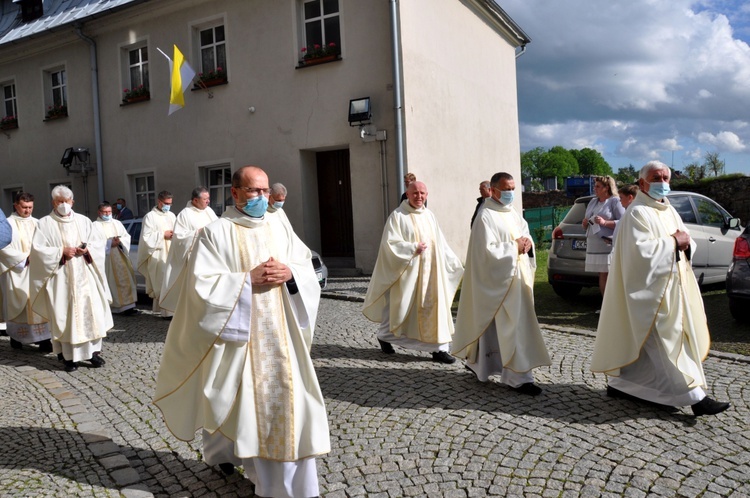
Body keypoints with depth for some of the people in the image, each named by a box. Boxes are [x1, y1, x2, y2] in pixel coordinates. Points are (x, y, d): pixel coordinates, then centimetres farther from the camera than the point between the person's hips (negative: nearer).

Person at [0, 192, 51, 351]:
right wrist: (25, 259, -13)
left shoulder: (37, 223, 11)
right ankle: (16, 336, 12)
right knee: (18, 304, 0)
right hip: (17, 272, -3)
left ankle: (43, 338, -4)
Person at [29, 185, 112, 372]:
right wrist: (61, 252, -15)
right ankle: (69, 356, 2)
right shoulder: (45, 223, 2)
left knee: (91, 311, 1)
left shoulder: (83, 220, 11)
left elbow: (99, 241, 10)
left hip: (85, 276, 3)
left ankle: (93, 351, 8)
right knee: (65, 315, -3)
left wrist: (87, 249, -9)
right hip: (61, 278, -3)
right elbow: (38, 249, -6)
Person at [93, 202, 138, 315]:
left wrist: (120, 241, -7)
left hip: (120, 257, 4)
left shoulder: (117, 223, 17)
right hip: (105, 258, -4)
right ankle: (108, 306, 4)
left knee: (125, 279, -4)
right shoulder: (95, 225, 3)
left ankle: (127, 306, -4)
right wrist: (110, 243, -15)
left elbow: (127, 236, 12)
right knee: (109, 282, -4)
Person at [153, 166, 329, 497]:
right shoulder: (215, 233, -5)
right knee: (235, 402, 10)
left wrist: (289, 273, -11)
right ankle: (221, 451, 41)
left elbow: (309, 272, 9)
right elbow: (202, 284, -13)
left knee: (289, 402, 2)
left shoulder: (281, 230, 9)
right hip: (236, 334, -4)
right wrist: (247, 279, -18)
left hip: (280, 334, 4)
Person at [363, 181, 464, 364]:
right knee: (401, 306, 8)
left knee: (436, 307, -1)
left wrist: (456, 265, 12)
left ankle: (439, 348, 3)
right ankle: (384, 335, 33)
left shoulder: (429, 216, 10)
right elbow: (390, 243, -15)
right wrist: (413, 248, -21)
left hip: (430, 271, 5)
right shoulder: (397, 216, -8)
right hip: (408, 271, -5)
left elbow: (441, 244, 14)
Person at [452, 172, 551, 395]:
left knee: (494, 326, 16)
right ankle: (519, 377, -2)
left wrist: (527, 243, -5)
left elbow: (525, 233, 18)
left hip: (517, 276, 9)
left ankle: (477, 362, 31)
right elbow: (488, 250, -21)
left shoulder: (513, 213, 13)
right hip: (500, 279, -9)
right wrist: (515, 247, -15)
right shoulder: (486, 217, -14)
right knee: (514, 327, -8)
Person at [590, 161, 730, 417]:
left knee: (640, 342, 14)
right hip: (651, 289, -9)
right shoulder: (637, 213, -11)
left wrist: (685, 242, -6)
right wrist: (673, 242, -15)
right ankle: (694, 397, -4)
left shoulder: (669, 211, 16)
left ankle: (619, 383, 24)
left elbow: (686, 243, 16)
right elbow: (641, 249, -23)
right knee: (668, 340, -7)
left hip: (671, 286, 9)